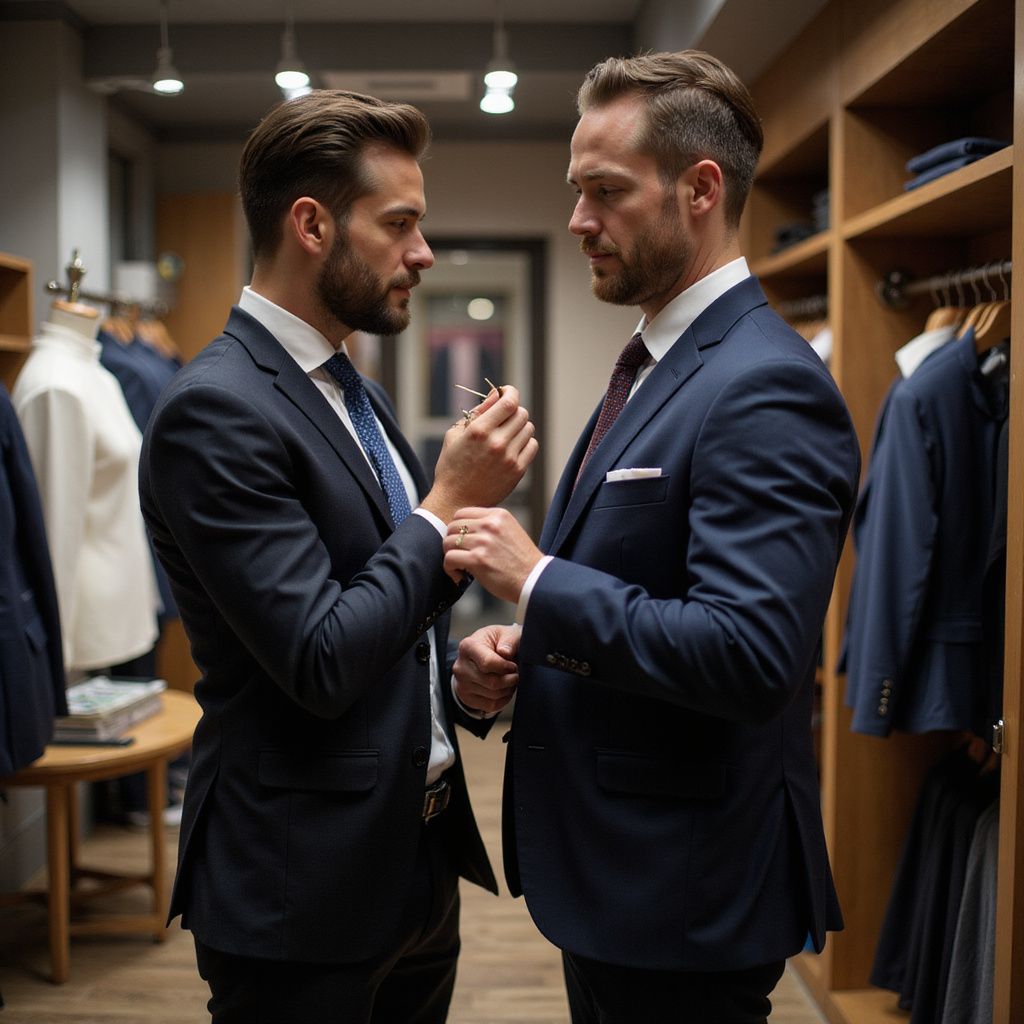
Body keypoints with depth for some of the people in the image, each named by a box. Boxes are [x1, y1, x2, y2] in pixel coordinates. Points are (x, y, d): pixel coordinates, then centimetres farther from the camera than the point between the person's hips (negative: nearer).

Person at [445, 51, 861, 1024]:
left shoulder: (766, 387, -21)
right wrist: (520, 648, 0)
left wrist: (536, 580, -23)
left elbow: (751, 657, -30)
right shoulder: (649, 366, 11)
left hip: (685, 898, -9)